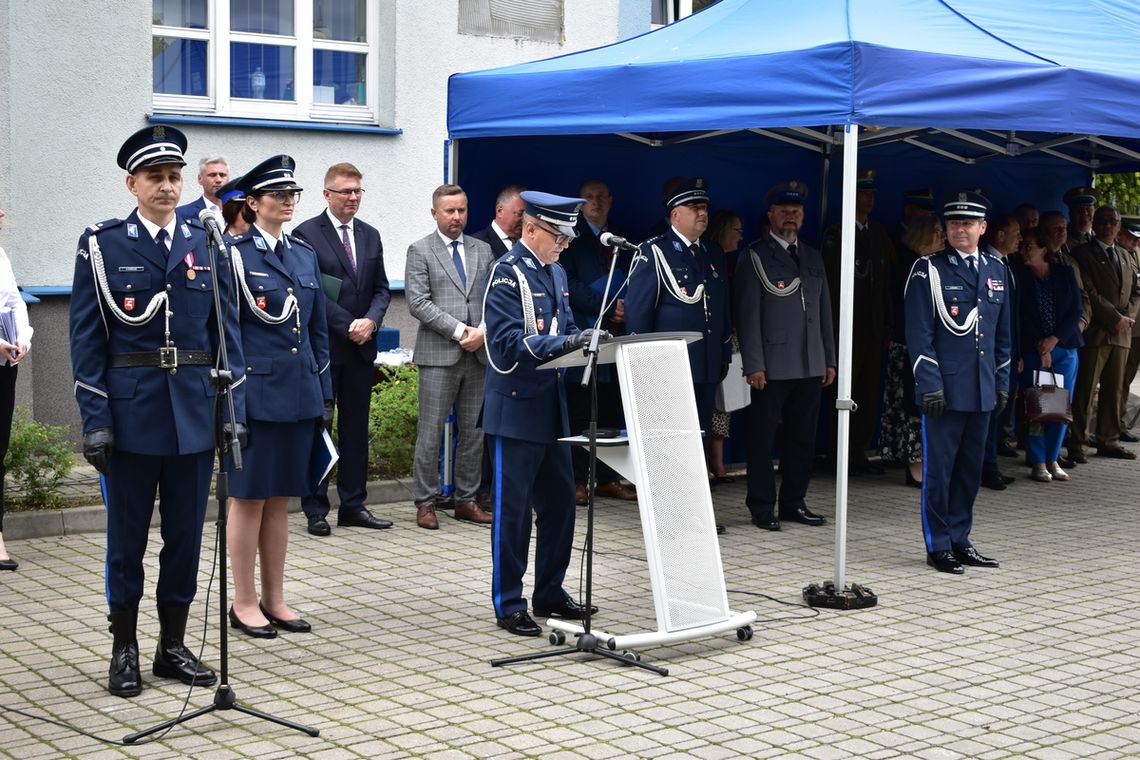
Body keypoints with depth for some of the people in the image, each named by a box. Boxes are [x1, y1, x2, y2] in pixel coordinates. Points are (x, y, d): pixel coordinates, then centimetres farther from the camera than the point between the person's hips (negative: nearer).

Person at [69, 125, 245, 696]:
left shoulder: (207, 245, 7)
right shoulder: (102, 245, -1)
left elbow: (226, 330, 8)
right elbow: (86, 336, -3)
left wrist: (234, 407, 2)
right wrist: (95, 418, -9)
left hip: (195, 409, 3)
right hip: (131, 409, -3)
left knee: (185, 535, 9)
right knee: (127, 536, 6)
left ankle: (173, 645, 22)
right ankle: (124, 650, 19)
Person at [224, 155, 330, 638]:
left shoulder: (304, 253, 13)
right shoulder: (234, 254, -5)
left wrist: (324, 394, 12)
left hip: (300, 394, 6)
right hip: (255, 393, -6)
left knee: (280, 499, 12)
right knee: (249, 498, 2)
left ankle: (274, 600, 20)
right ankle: (244, 603, 11)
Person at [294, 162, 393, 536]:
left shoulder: (370, 235, 13)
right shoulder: (307, 234, -6)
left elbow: (381, 288, 13)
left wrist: (371, 320, -6)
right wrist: (348, 326, -15)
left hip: (361, 347, 6)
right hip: (323, 347, -6)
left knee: (356, 427, 9)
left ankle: (353, 505, 16)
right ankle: (316, 509, 6)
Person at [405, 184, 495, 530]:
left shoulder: (483, 250, 15)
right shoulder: (420, 251, 2)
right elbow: (418, 303, -8)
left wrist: (482, 330, -8)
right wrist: (459, 330, -13)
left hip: (478, 354, 4)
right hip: (439, 355, -4)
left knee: (474, 431, 7)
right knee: (431, 432, -2)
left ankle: (466, 500, 16)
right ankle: (425, 502, 5)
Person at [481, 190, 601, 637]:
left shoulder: (555, 273, 13)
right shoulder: (508, 273, -12)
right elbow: (509, 341, -21)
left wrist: (586, 338, -2)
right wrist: (564, 342, -29)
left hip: (551, 405, 9)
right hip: (516, 407, -8)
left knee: (560, 502, 13)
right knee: (513, 509, -2)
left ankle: (549, 594, 25)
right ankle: (509, 606, 6)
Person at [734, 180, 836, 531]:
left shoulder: (813, 257, 16)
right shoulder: (755, 257, -1)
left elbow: (824, 311, 18)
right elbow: (748, 315, -7)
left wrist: (829, 359, 13)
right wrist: (753, 365, -13)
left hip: (810, 367, 5)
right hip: (772, 367, -5)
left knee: (802, 438, 9)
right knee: (763, 438, 0)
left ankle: (793, 502, 19)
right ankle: (762, 508, 7)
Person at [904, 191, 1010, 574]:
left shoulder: (996, 270, 13)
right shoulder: (928, 270, -4)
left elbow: (1002, 333, 19)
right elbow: (919, 334, -8)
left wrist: (1002, 382, 13)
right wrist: (930, 384, -14)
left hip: (982, 391, 5)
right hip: (944, 389, -5)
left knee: (970, 469, 10)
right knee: (938, 469, -1)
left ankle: (960, 540, 20)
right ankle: (938, 546, 8)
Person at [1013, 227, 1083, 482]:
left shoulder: (1065, 274, 7)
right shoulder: (1018, 276, -1)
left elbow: (1076, 311, 3)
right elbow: (1019, 315, -5)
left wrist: (1054, 339, -9)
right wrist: (1039, 346, -11)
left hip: (1065, 349, 3)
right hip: (1032, 351, -3)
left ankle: (1052, 459, 14)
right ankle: (1038, 463, 3)